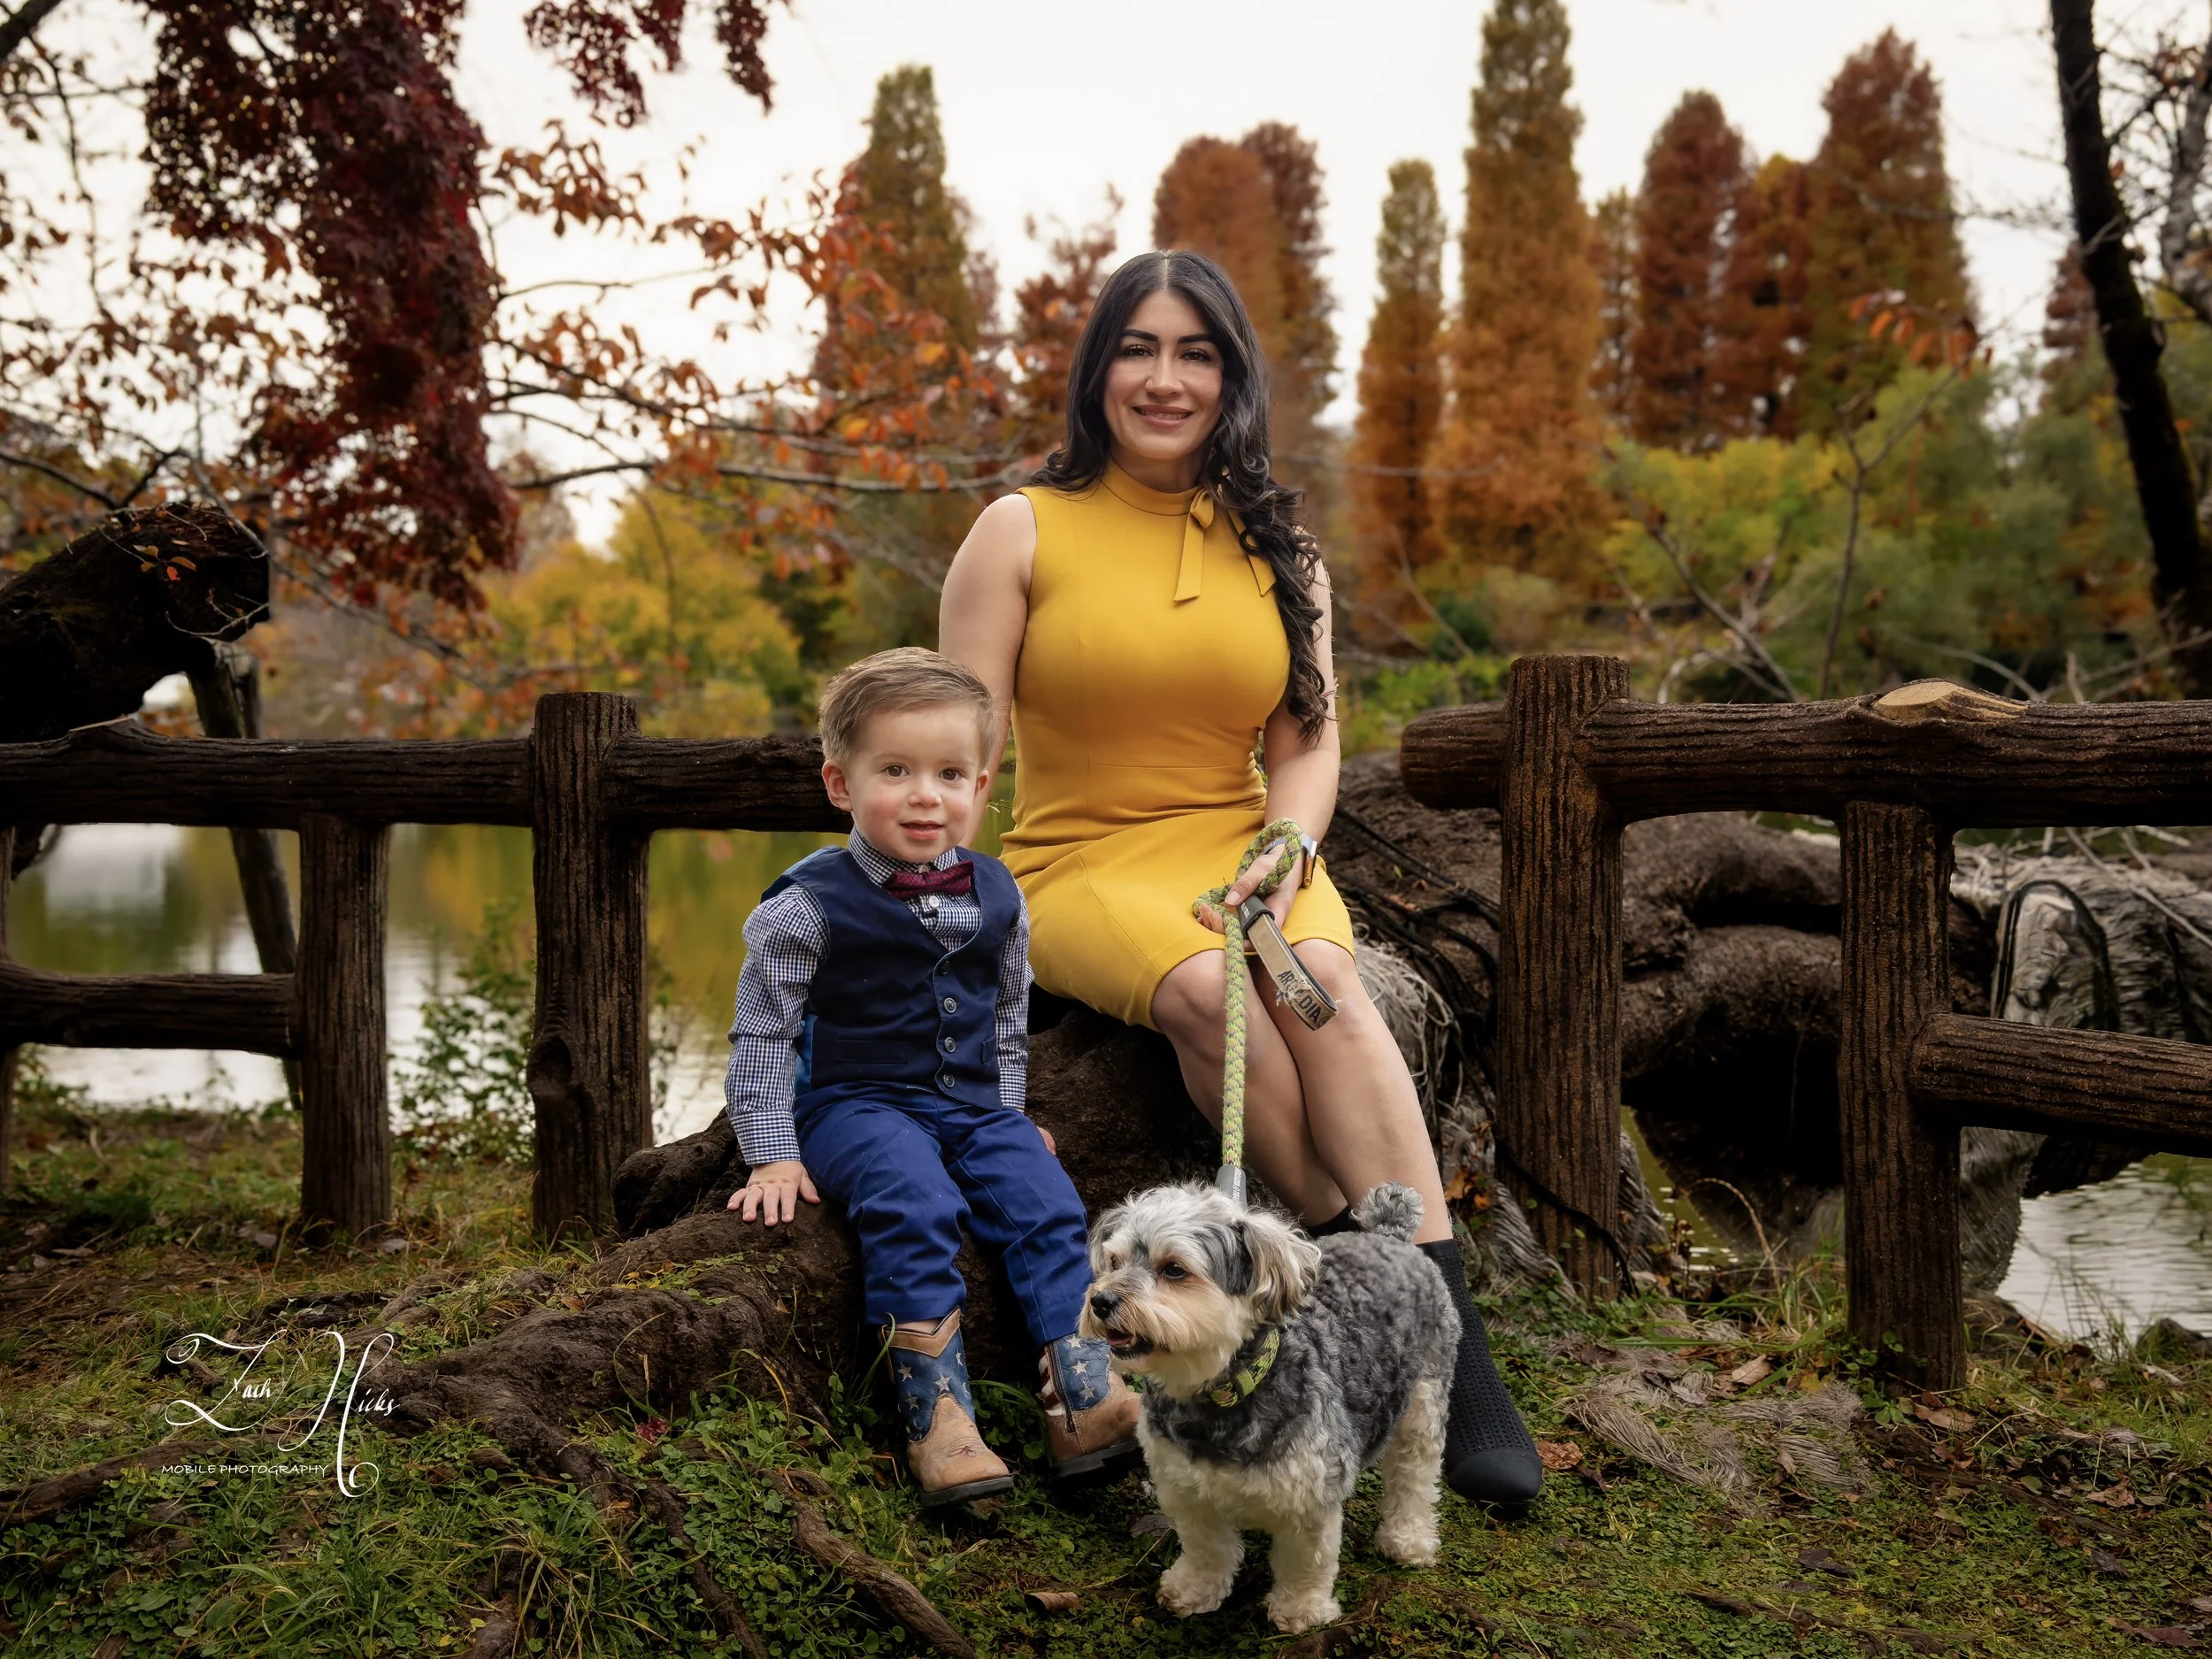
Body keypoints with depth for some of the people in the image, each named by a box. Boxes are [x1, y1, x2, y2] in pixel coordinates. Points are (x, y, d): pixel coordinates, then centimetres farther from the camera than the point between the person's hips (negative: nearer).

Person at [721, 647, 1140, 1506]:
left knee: (1043, 1198, -21)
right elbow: (762, 1032, -4)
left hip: (973, 1105, 5)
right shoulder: (809, 904, -8)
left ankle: (1085, 1398, -22)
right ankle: (935, 1413, -32)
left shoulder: (995, 896, 8)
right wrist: (774, 1155, -9)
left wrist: (1007, 1115, 20)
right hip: (856, 1104, -4)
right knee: (915, 1202, -33)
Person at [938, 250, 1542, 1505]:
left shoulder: (1277, 541, 13)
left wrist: (1286, 851, -12)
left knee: (1322, 980, -32)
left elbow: (1309, 741, 10)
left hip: (1241, 849, 2)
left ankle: (1454, 1348, -36)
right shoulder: (1025, 531, 3)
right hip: (1081, 866, -2)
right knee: (1207, 988, -35)